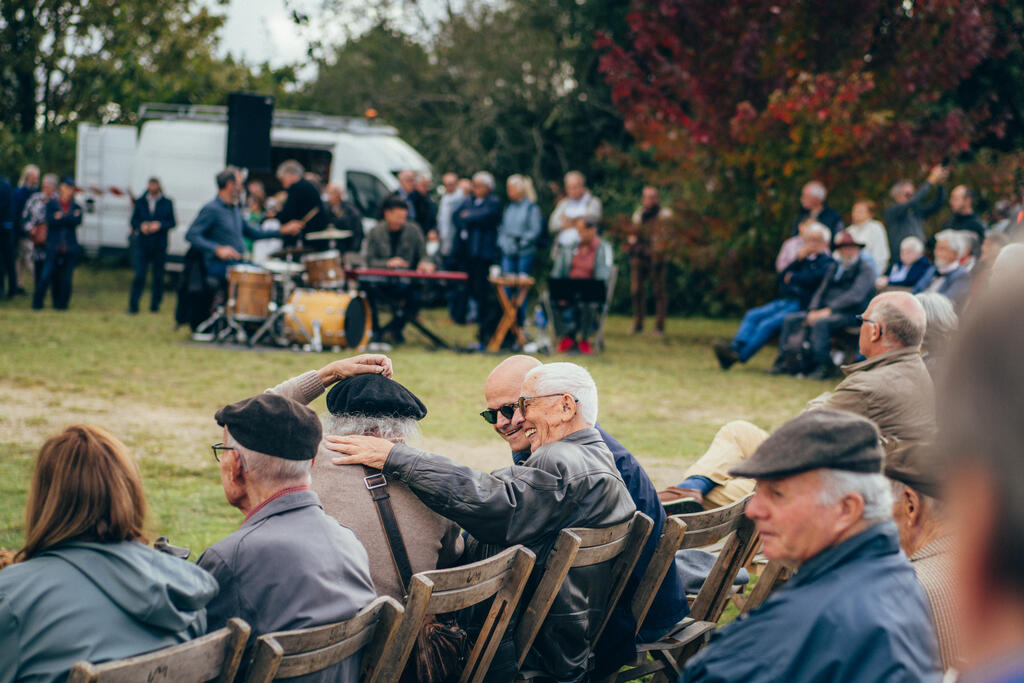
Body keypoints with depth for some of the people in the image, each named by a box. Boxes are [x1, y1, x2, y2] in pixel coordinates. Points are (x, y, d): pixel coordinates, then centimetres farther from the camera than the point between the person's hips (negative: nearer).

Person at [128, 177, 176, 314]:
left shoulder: (167, 203, 4)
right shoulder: (140, 202, 8)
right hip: (143, 245, 0)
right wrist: (141, 225, -11)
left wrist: (160, 225, -15)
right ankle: (133, 305, -4)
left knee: (158, 276, 3)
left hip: (160, 246, 0)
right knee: (139, 275, -7)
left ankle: (155, 304, 14)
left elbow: (172, 222, 2)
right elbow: (134, 220, 10)